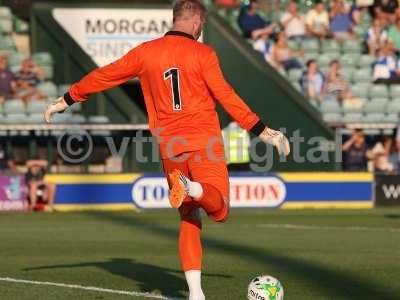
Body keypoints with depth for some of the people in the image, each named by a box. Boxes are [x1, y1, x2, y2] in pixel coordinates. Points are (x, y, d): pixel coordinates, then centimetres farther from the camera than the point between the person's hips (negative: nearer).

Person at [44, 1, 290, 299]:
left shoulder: (146, 52, 8)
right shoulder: (202, 53, -3)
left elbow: (104, 76, 15)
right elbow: (226, 97, -8)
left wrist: (66, 100, 27)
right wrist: (262, 131, -5)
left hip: (171, 149, 4)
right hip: (204, 140, -4)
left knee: (189, 218, 11)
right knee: (219, 209, -4)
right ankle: (191, 189, -36)